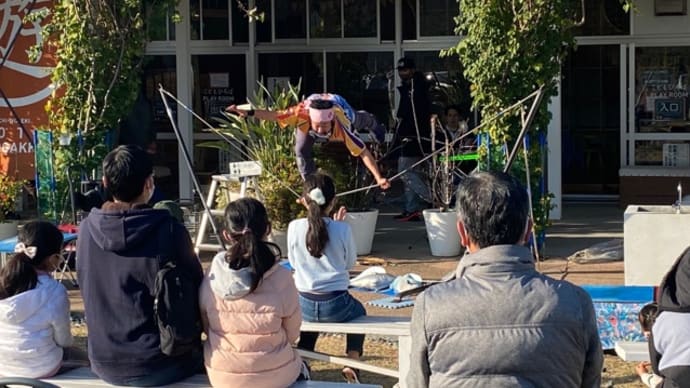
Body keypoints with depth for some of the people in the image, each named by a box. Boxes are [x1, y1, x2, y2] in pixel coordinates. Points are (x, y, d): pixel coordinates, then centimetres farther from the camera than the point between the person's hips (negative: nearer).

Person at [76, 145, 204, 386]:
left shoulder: (87, 229, -5)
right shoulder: (169, 231, -18)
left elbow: (88, 290, 8)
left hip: (103, 363, 5)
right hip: (158, 365, -4)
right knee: (202, 351, 27)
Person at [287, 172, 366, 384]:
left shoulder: (294, 227, -9)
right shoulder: (342, 229, -13)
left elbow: (293, 262, 5)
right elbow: (350, 263, 3)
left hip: (305, 304, 2)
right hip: (336, 305, -2)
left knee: (312, 316, 39)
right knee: (358, 311, 33)